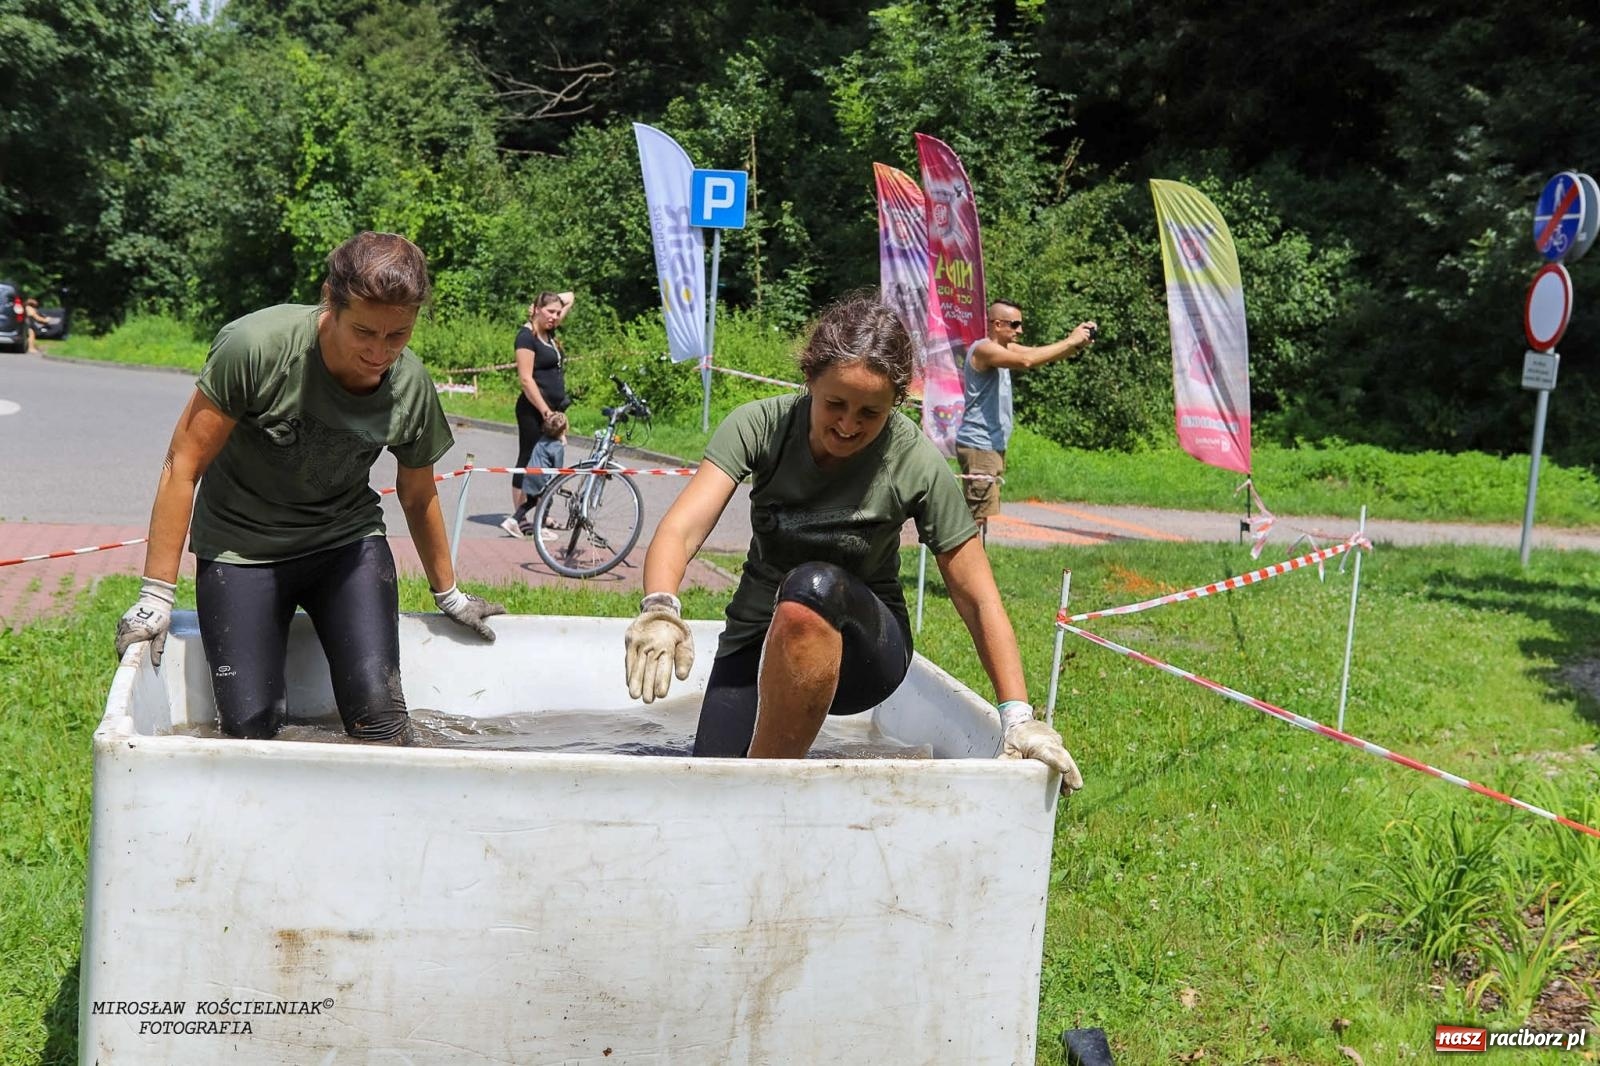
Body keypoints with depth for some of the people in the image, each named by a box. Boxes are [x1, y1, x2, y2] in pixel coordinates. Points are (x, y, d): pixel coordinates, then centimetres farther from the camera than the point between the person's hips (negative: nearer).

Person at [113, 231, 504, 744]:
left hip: (347, 540, 2)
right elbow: (184, 465, -15)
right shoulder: (255, 346, -25)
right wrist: (156, 597, -14)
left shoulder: (412, 385, -12)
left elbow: (417, 495, 7)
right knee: (250, 727, -10)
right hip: (240, 545, -2)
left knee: (378, 713, -15)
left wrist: (448, 594, 19)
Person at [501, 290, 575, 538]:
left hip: (553, 408, 8)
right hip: (534, 409, -8)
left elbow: (570, 297, 25)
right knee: (529, 460, -7)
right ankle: (516, 518, -6)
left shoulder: (549, 332, 13)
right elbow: (525, 378, -17)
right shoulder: (527, 336, -10)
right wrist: (545, 411, -20)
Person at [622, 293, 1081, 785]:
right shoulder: (760, 426, -15)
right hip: (756, 638, 2)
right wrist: (660, 609, -46)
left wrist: (1019, 718, -21)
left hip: (864, 648, -2)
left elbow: (978, 600, -13)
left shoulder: (917, 465, -18)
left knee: (814, 586, -37)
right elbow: (680, 529, -25)